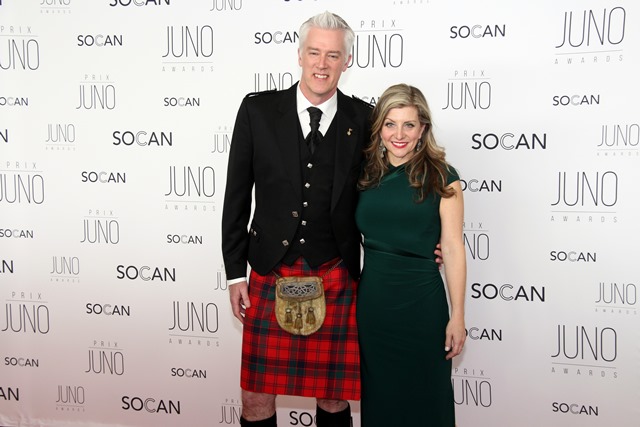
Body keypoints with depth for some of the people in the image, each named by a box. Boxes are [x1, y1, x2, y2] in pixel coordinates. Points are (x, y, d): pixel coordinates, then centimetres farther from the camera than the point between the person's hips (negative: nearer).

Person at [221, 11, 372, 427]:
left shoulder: (363, 119, 1)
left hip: (337, 280, 0)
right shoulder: (258, 110, 0)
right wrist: (235, 272, 3)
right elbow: (237, 195, 4)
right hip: (271, 274, 0)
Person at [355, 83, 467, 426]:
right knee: (378, 395, 16)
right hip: (371, 297, 4)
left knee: (423, 396, 10)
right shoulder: (366, 175, 5)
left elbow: (453, 248, -6)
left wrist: (457, 316, -7)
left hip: (421, 298, -3)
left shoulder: (441, 178, -5)